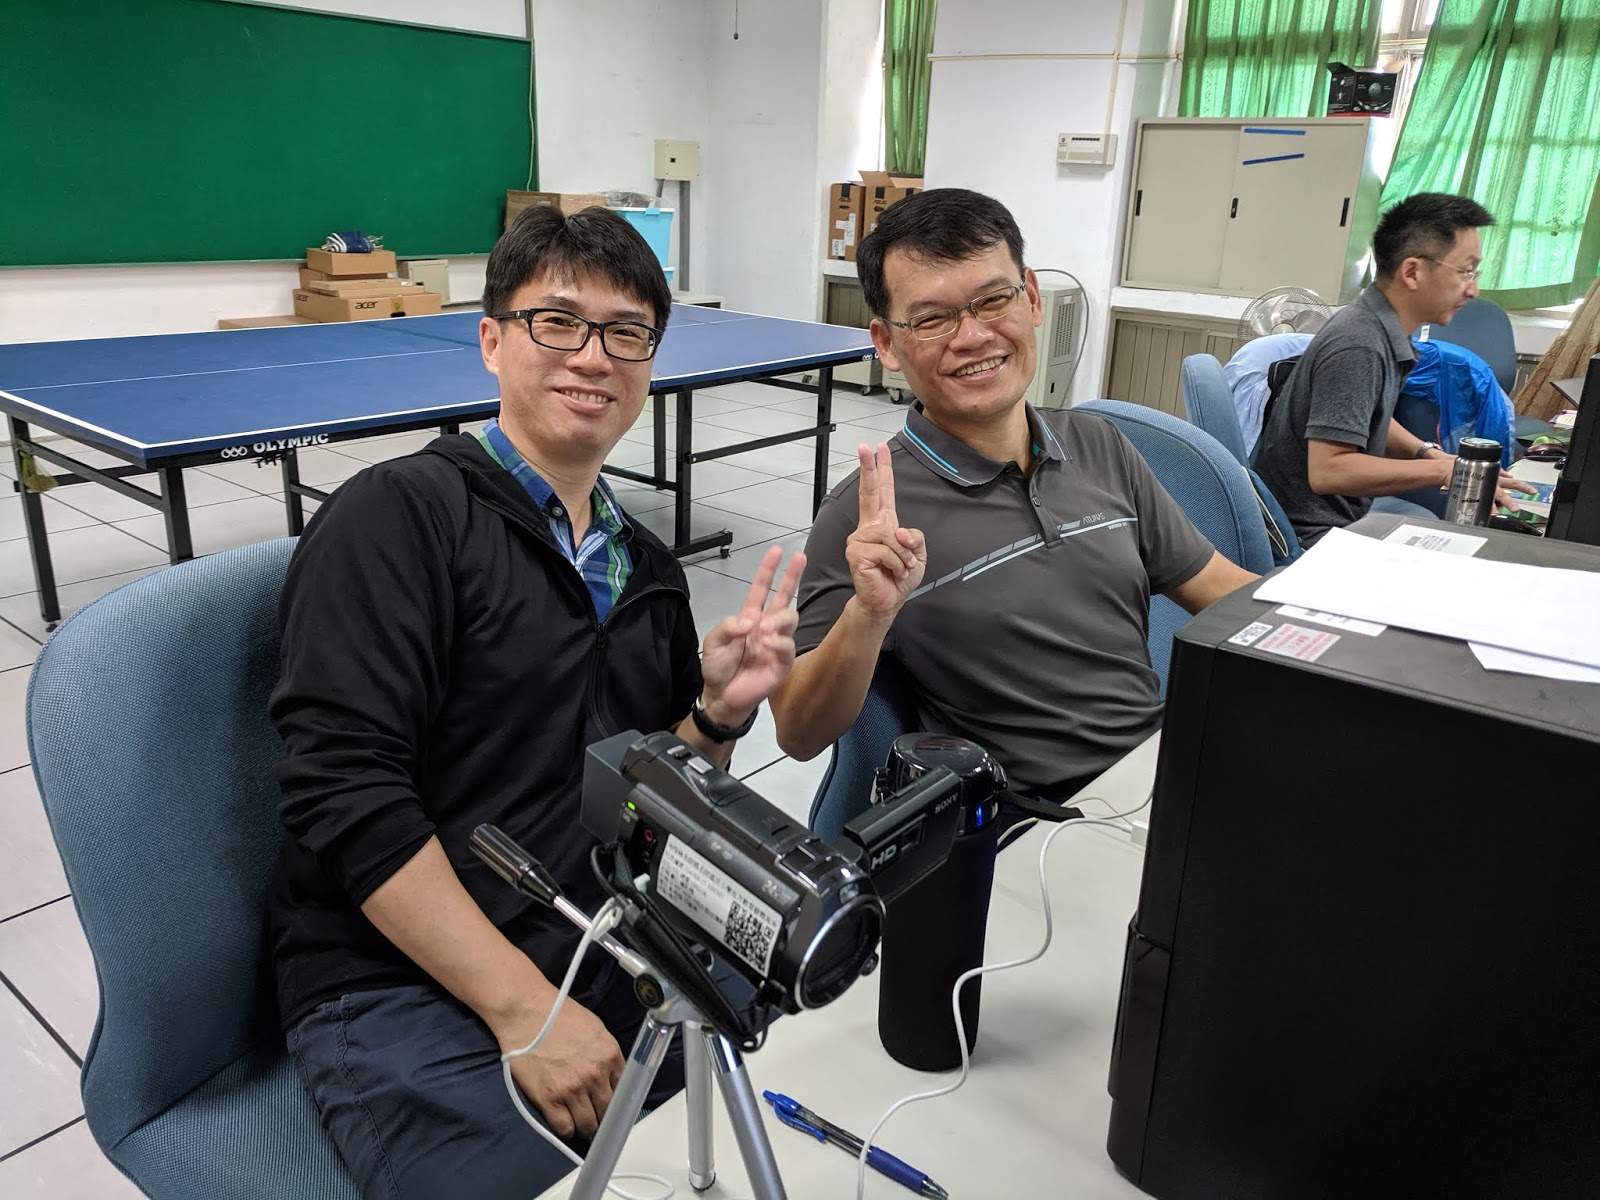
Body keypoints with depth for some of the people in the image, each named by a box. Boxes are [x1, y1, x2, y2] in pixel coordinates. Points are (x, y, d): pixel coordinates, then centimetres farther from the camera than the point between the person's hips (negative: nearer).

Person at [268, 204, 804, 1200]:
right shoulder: (401, 513, -8)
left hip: (611, 960, 6)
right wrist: (524, 1007, -19)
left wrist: (719, 714, -5)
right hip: (400, 988, -5)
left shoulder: (649, 569, 11)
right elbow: (345, 792, -17)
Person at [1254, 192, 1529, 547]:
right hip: (1313, 532, -10)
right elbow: (1327, 470, -30)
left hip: (1347, 513, 10)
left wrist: (1427, 453, 3)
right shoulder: (1358, 345, -23)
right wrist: (1442, 470, -22)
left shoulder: (1382, 330, 4)